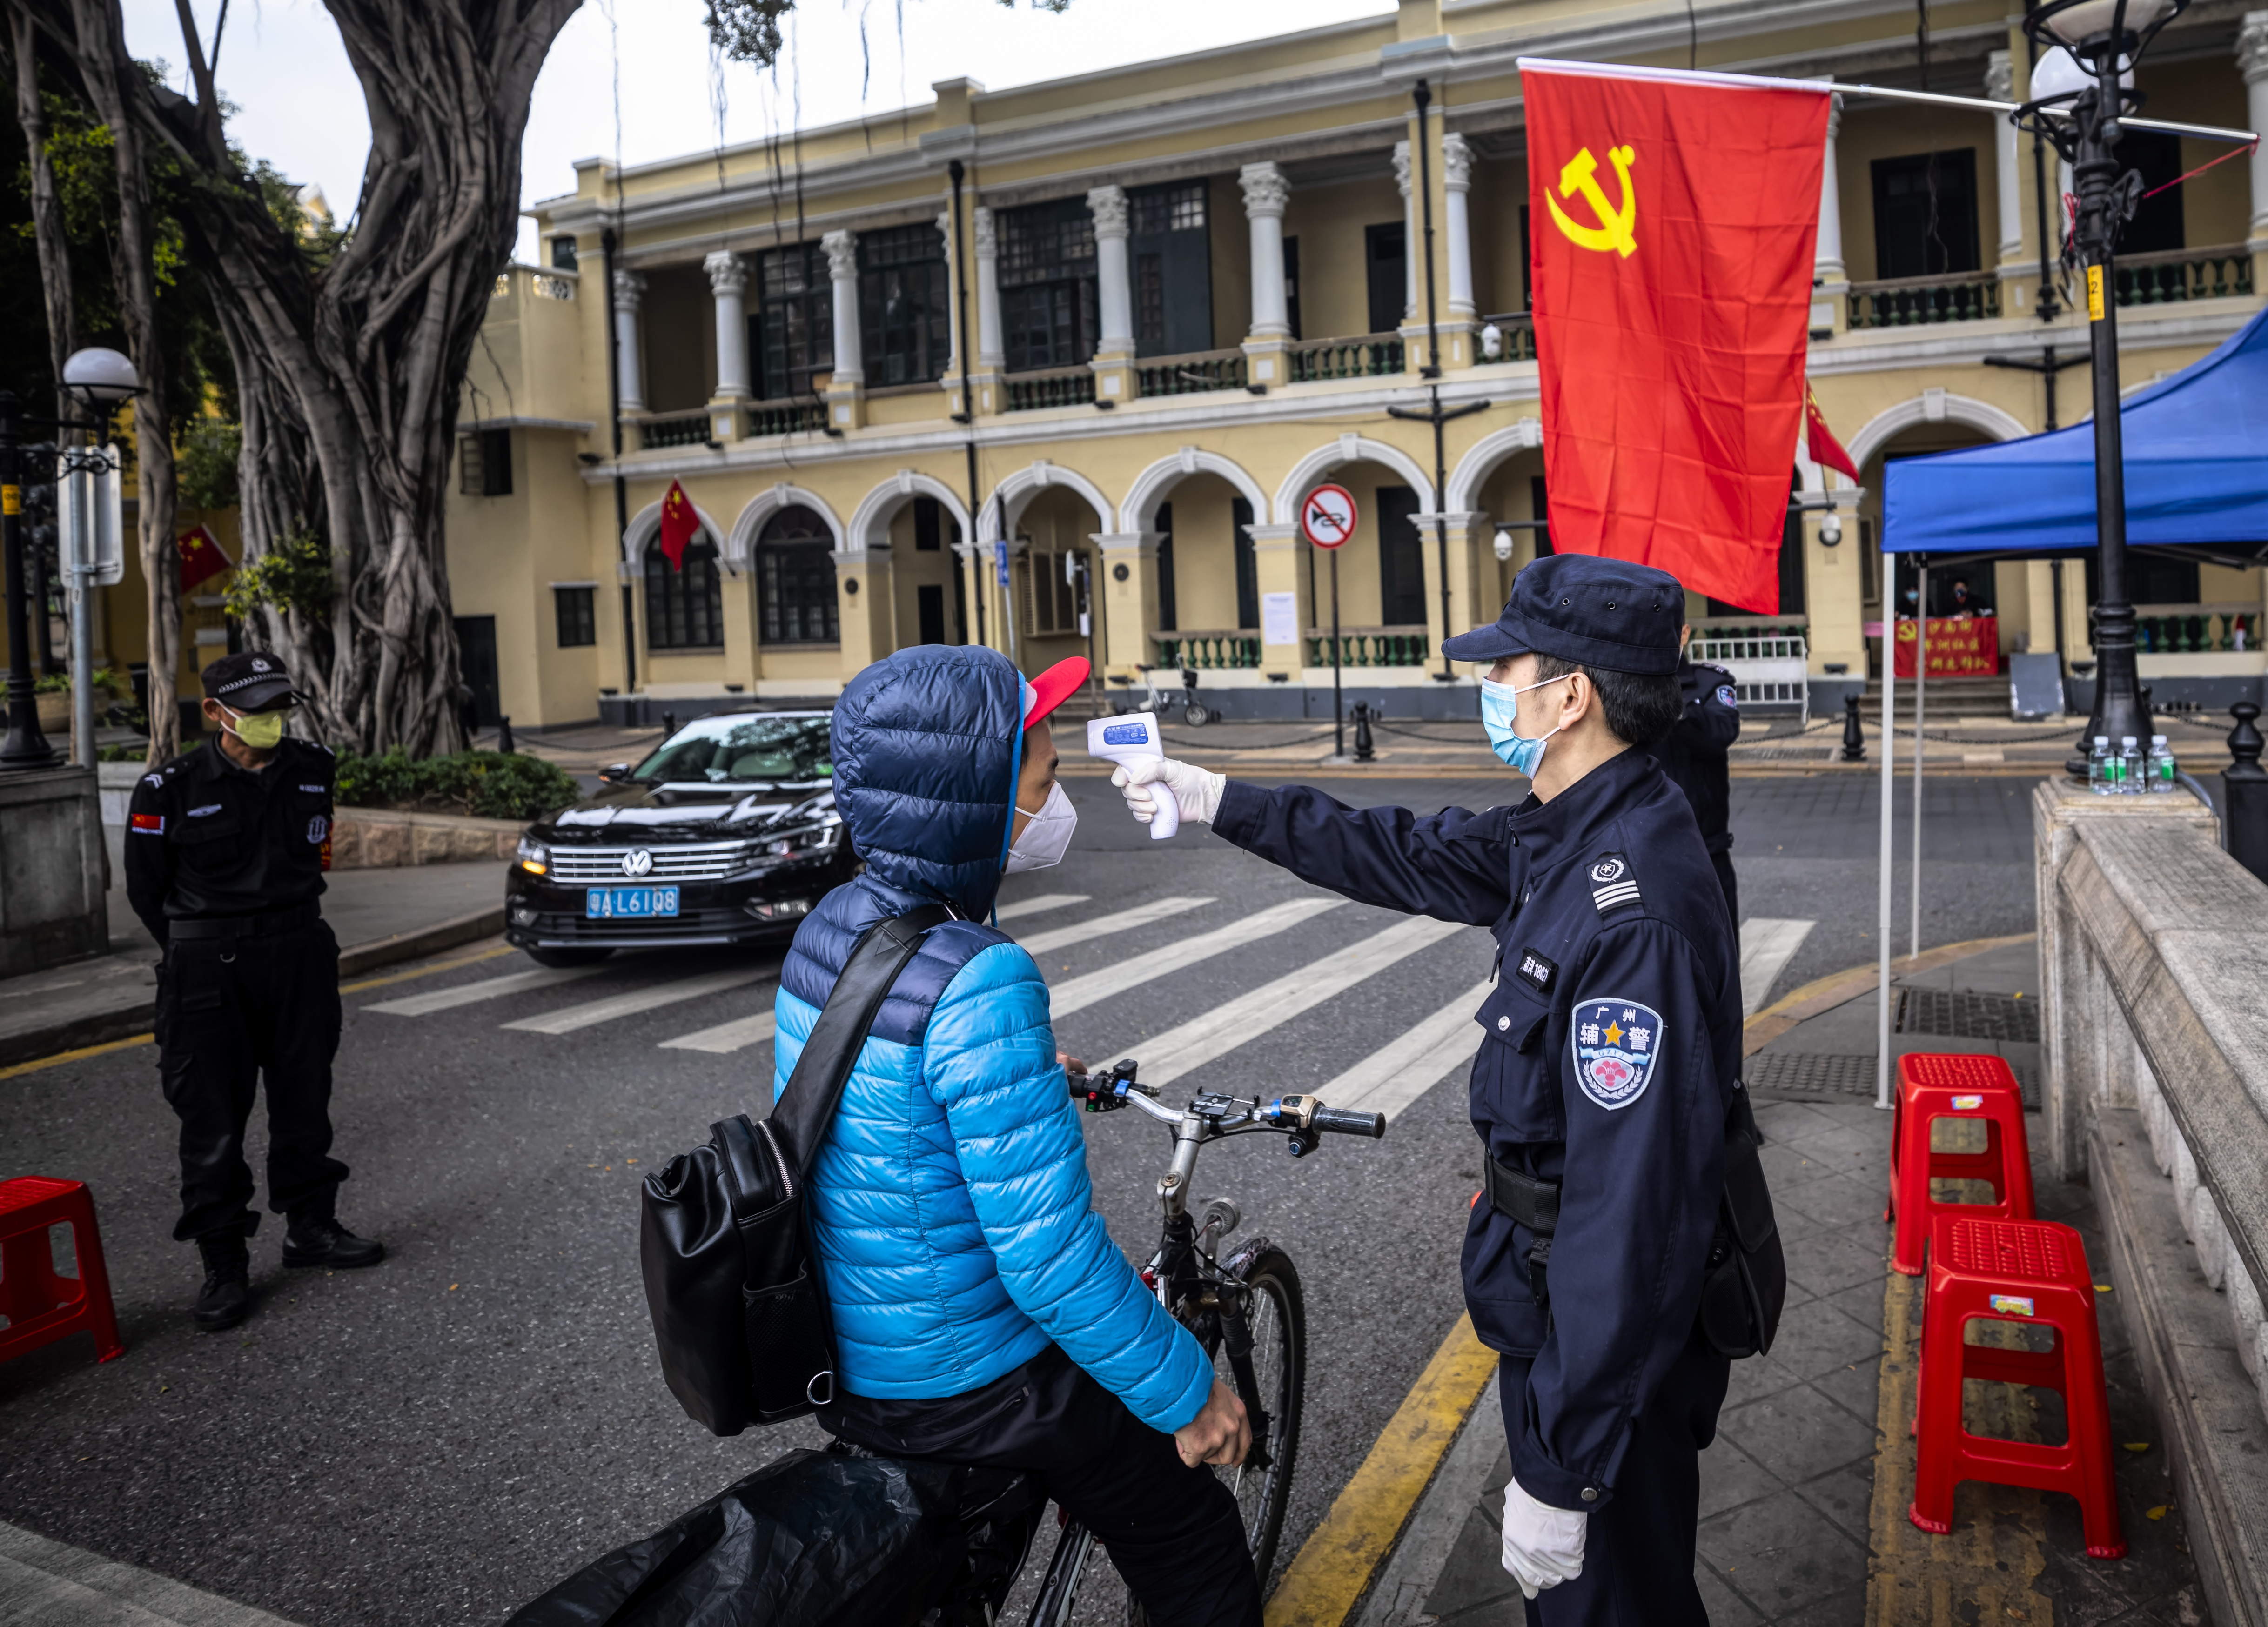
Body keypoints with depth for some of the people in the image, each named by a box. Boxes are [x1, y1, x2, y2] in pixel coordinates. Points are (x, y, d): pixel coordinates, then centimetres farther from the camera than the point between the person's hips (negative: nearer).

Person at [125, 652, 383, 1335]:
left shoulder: (312, 768, 2)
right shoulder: (171, 789, -11)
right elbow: (146, 889, 1)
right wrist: (199, 956, 7)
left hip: (300, 957, 4)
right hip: (209, 969, -4)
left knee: (304, 1100, 15)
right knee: (212, 1119, 1)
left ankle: (310, 1227, 31)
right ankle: (224, 1266, 11)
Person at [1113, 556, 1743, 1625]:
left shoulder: (1638, 911, -32)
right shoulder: (1569, 837, 0)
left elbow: (1634, 1206, -33)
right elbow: (1412, 855, 15)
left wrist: (1560, 1469, -28)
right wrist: (1213, 801, 18)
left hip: (1614, 1341, -9)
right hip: (1560, 1303, 9)